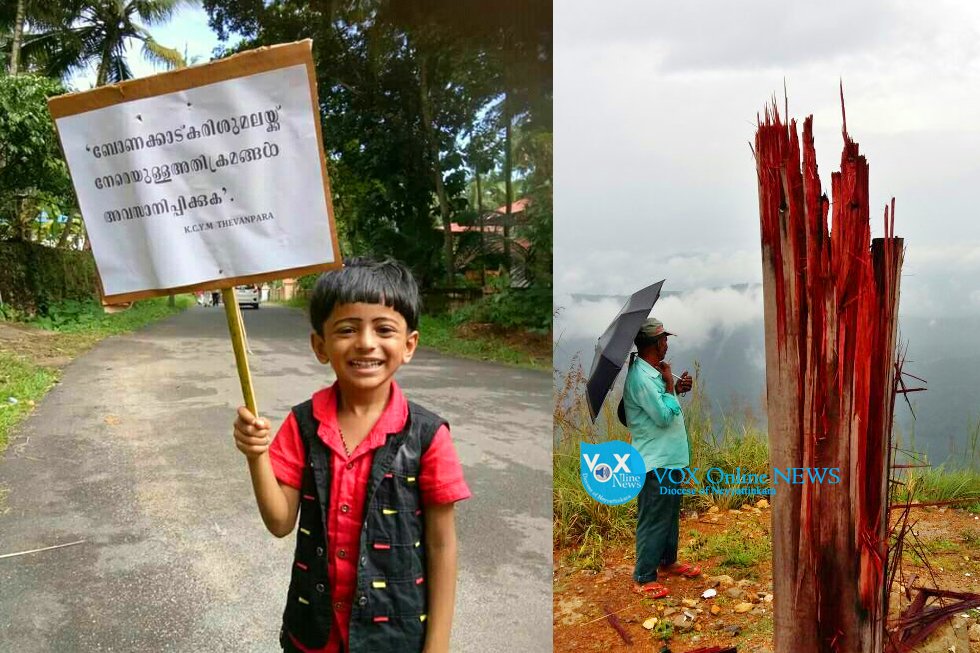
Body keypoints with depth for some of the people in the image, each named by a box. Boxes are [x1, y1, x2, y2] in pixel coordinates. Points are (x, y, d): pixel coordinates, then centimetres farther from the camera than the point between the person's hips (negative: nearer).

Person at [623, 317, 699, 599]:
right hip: (656, 461, -10)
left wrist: (677, 388, 2)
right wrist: (670, 385, -13)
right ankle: (643, 578, 10)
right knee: (653, 521, -1)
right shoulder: (641, 377, -24)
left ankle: (668, 561, 39)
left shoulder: (654, 371, 8)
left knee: (671, 514, 22)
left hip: (670, 457, 10)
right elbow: (664, 416, -23)